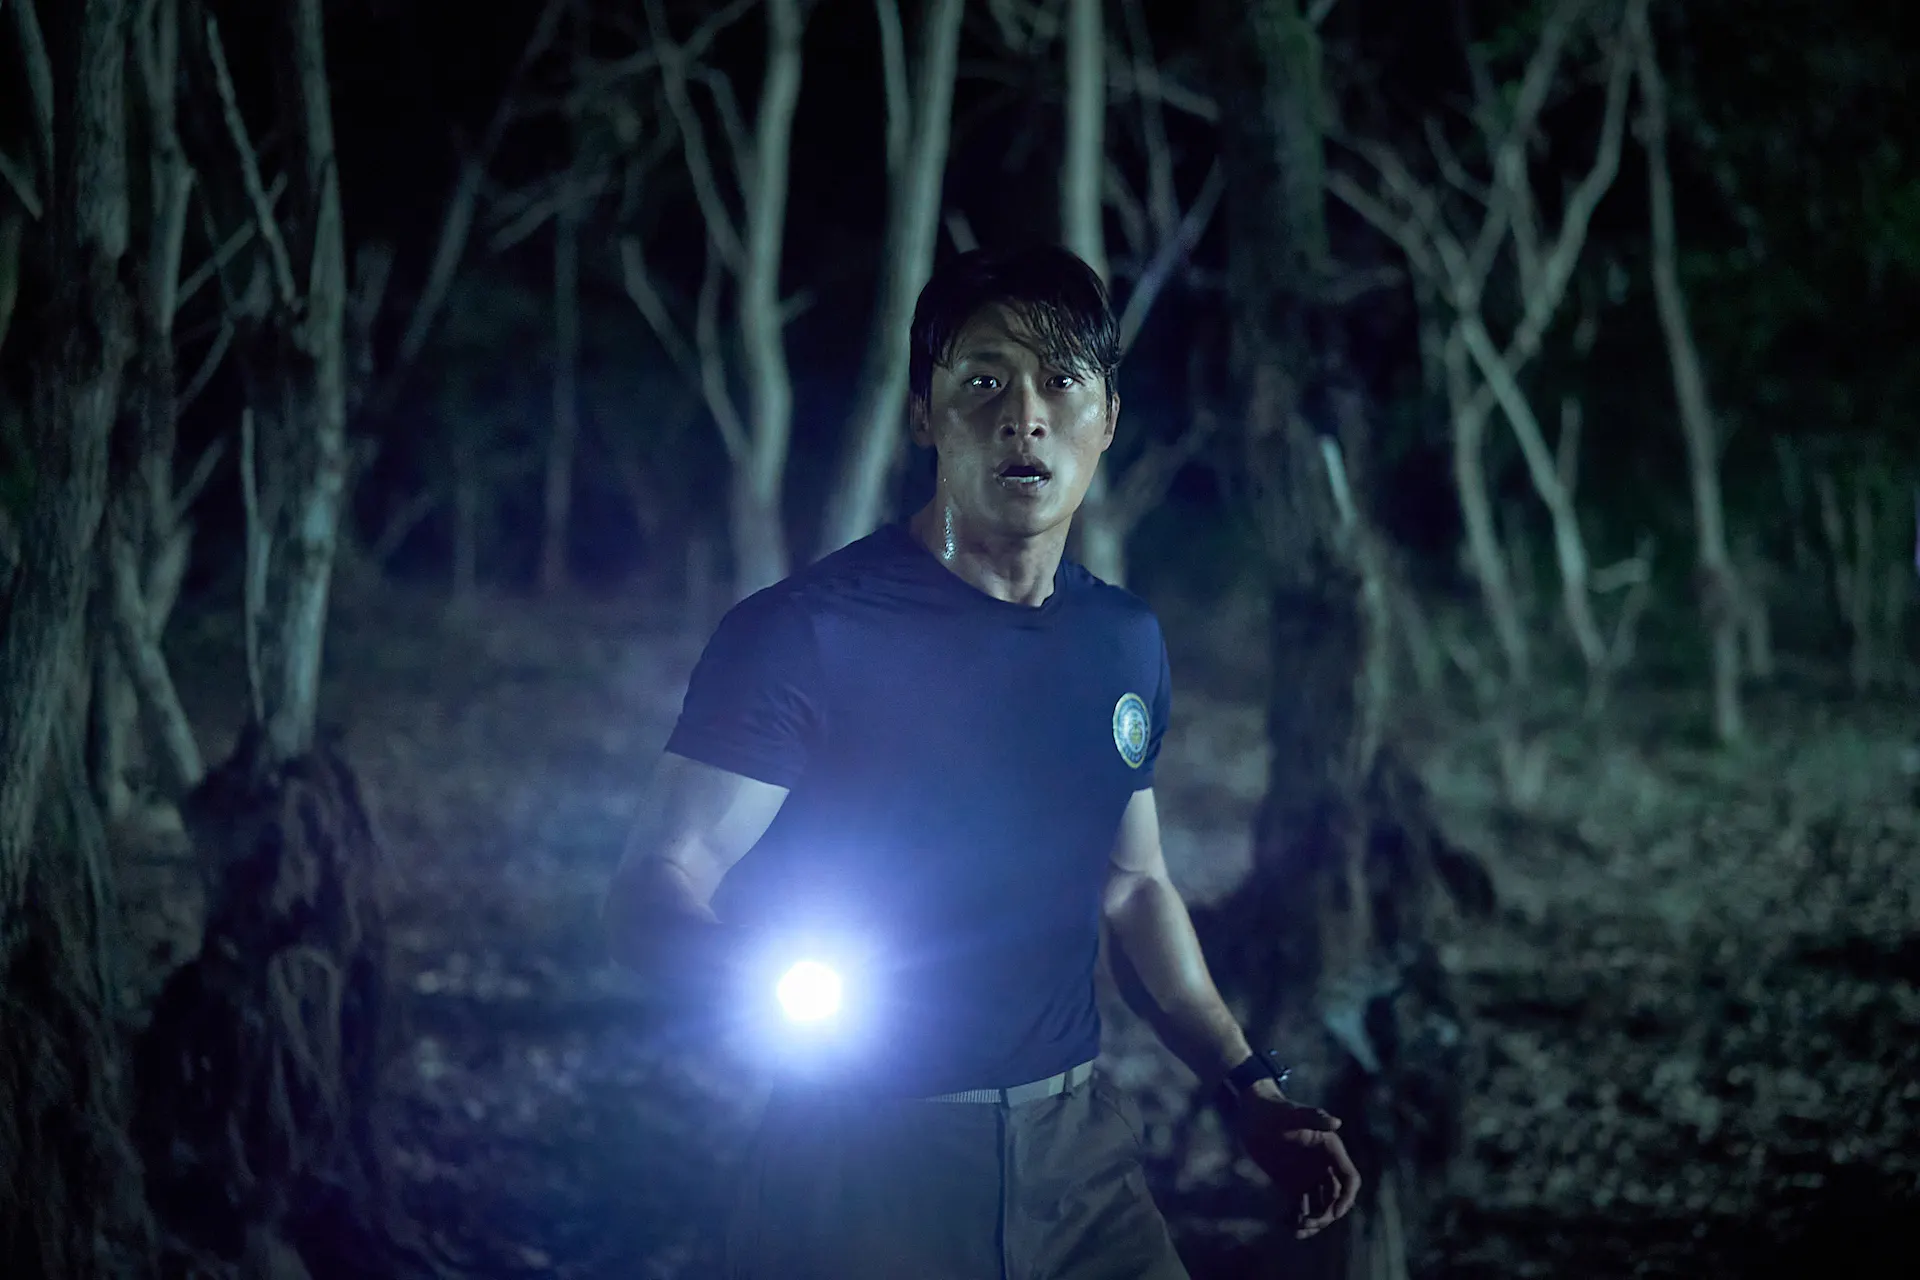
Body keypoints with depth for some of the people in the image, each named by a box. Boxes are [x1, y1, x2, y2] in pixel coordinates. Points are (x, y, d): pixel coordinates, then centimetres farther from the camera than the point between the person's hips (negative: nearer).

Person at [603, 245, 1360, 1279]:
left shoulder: (1125, 642, 9)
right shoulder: (803, 634, -12)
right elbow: (656, 884, -16)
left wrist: (1247, 1091, 14)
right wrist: (766, 972, -37)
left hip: (1078, 1155, 5)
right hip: (859, 1178, -5)